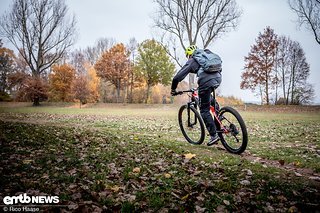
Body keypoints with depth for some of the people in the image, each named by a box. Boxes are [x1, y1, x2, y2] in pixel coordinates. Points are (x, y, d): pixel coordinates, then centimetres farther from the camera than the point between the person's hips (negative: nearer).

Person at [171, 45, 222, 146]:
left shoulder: (191, 61, 15)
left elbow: (177, 77, 9)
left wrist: (173, 90, 23)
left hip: (206, 82, -6)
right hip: (218, 78, 6)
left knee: (204, 110, 5)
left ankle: (214, 135, 2)